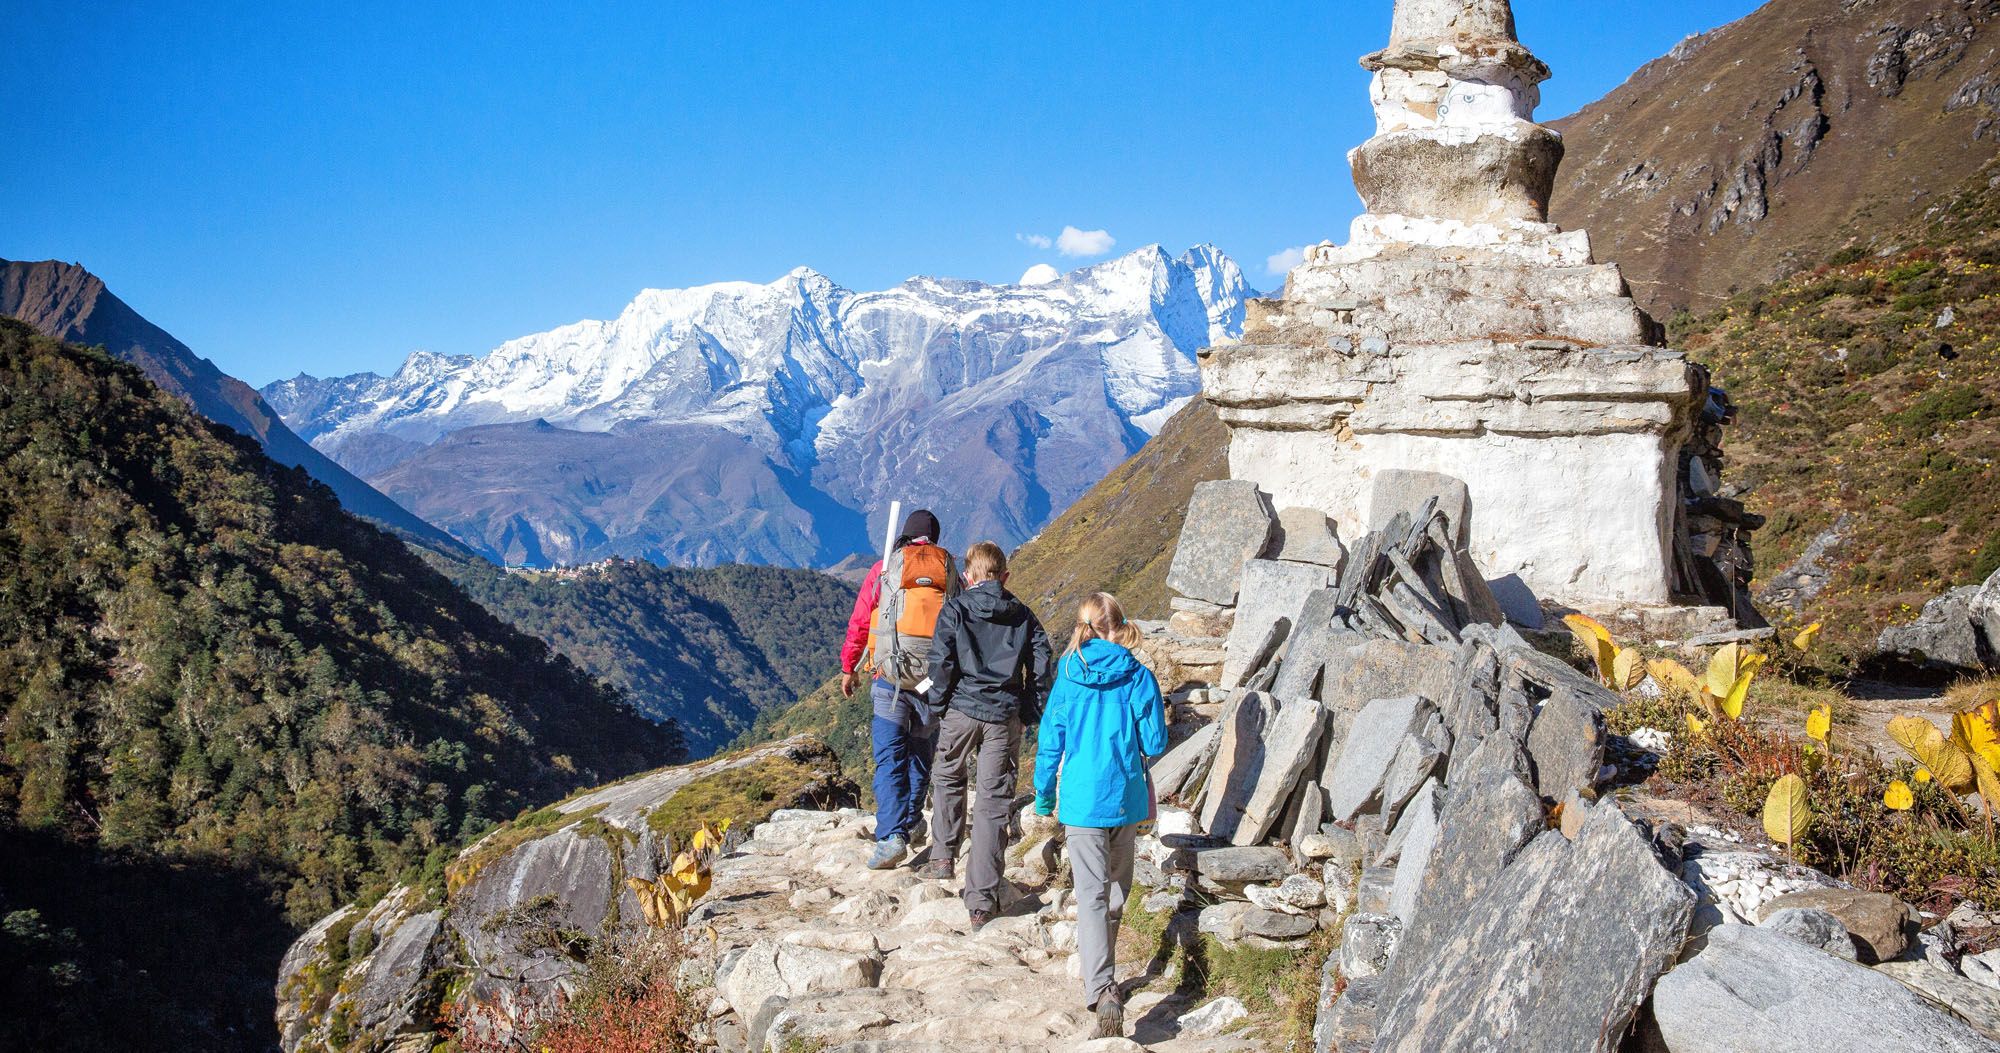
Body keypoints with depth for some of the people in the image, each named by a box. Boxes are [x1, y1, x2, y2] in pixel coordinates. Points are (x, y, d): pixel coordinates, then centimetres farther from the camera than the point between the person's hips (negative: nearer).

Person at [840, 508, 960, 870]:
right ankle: (910, 822, 34)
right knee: (921, 754, 19)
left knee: (889, 759, -4)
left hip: (890, 677, -2)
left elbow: (858, 623, 4)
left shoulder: (884, 569, 2)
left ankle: (892, 836, -17)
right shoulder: (950, 572, 7)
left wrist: (848, 668, 15)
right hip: (936, 678, 2)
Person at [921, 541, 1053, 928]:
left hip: (961, 711, -1)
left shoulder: (955, 610, -2)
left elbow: (941, 662, -8)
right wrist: (1031, 713, 11)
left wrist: (937, 706, 3)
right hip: (1004, 717, 1)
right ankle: (982, 901, -1)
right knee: (993, 802, 1)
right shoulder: (1023, 616, 7)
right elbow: (1040, 666, 4)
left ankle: (942, 858, 31)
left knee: (948, 779, 26)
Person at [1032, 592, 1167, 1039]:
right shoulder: (1138, 677, -5)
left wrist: (1043, 795, 14)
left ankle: (1102, 991, -23)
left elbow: (1050, 742, 0)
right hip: (1127, 800, 2)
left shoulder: (1068, 676, -4)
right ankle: (1103, 974, 35)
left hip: (1082, 801, -2)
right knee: (1116, 890, 20)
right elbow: (1154, 744, -3)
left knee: (1092, 896, -6)